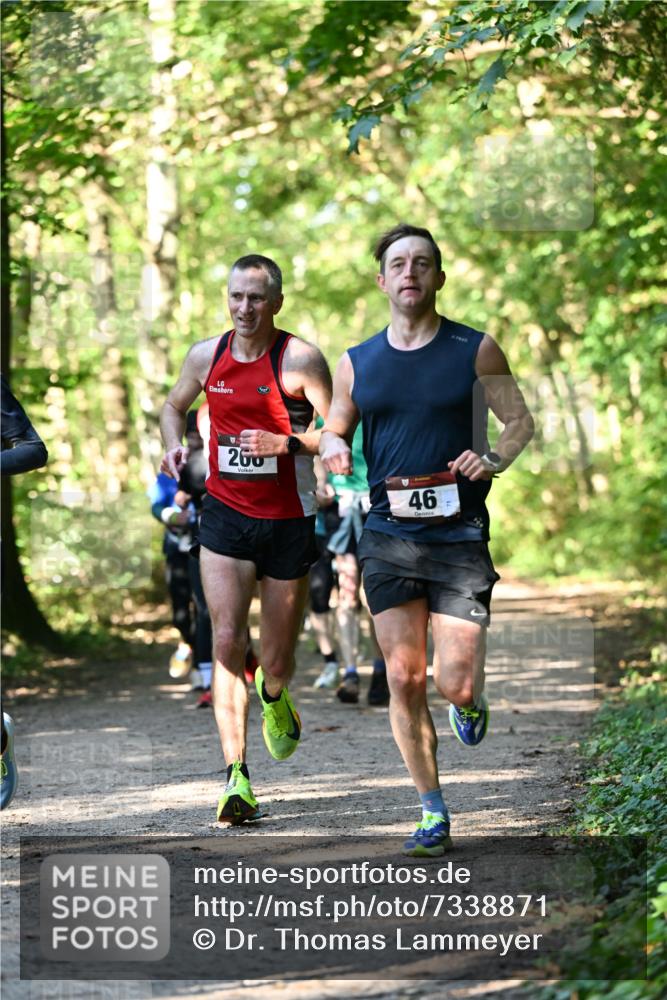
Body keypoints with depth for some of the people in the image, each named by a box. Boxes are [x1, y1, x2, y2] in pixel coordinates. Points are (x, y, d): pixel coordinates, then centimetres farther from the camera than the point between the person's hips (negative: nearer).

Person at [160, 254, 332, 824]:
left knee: (277, 661, 7)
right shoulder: (206, 356, 1)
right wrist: (175, 446, 1)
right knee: (227, 639, -14)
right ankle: (237, 778, -13)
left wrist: (286, 443, -25)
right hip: (225, 516, 2)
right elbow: (174, 406, 21)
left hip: (288, 521, -2)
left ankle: (274, 697, 47)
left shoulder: (300, 360, -11)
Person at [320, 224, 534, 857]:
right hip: (389, 536, 2)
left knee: (455, 685, -8)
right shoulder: (357, 363, 8)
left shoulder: (475, 350, 2)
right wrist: (333, 450, -7)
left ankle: (470, 706, 30)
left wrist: (494, 458, -12)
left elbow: (519, 419, 9)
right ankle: (432, 813, 12)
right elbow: (334, 431, 17)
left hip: (460, 536, -2)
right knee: (404, 680, -1)